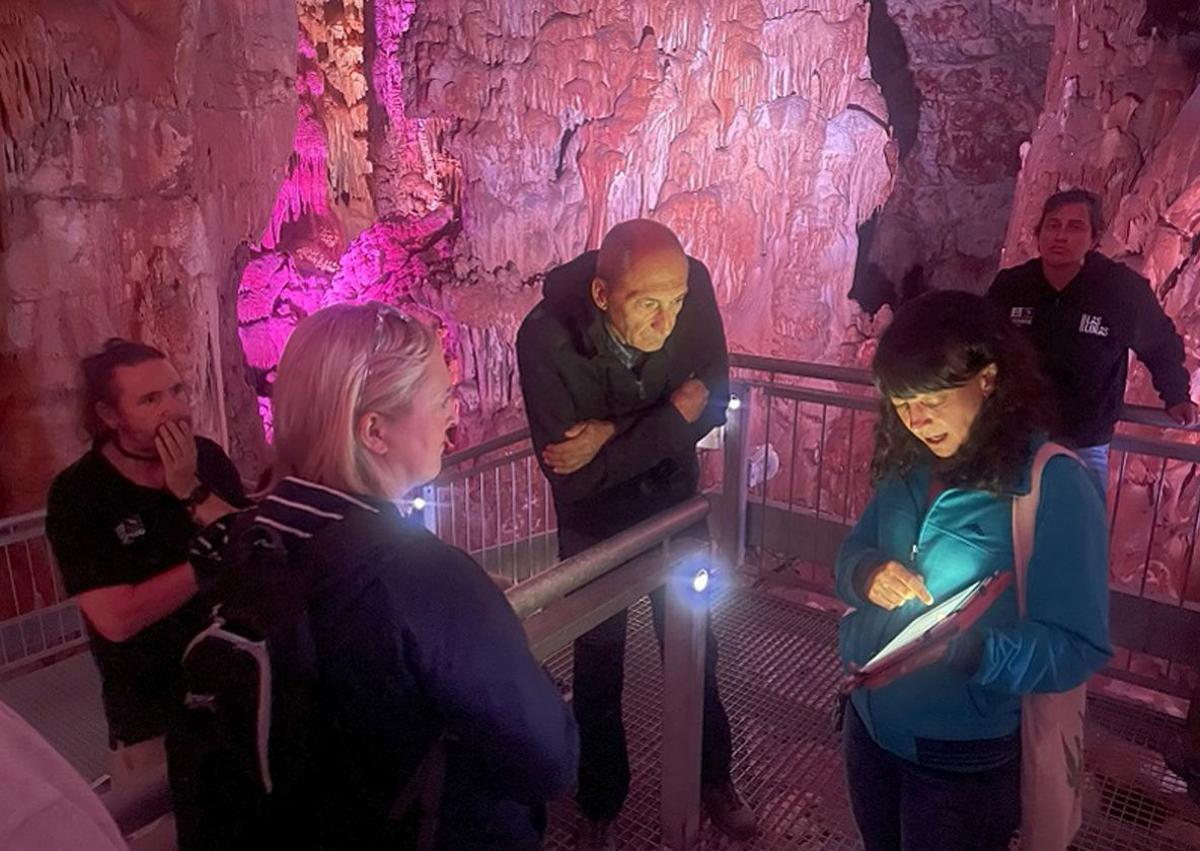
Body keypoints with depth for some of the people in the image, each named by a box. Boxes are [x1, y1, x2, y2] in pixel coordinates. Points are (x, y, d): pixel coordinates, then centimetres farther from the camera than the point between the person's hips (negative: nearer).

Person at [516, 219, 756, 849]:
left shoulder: (693, 287, -24)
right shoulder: (546, 337, -33)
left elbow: (714, 397, -16)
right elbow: (570, 476, -29)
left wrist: (613, 433, -28)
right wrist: (672, 418, -28)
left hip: (674, 495, 3)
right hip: (595, 515, -2)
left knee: (694, 645, 18)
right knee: (599, 659, 13)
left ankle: (713, 778, 45)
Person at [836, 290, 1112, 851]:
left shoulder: (1055, 485, -21)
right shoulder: (910, 466, -1)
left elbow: (1081, 646, -21)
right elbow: (853, 552, 5)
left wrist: (972, 650, -38)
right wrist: (867, 575, -18)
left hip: (964, 757, -6)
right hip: (869, 722, 6)